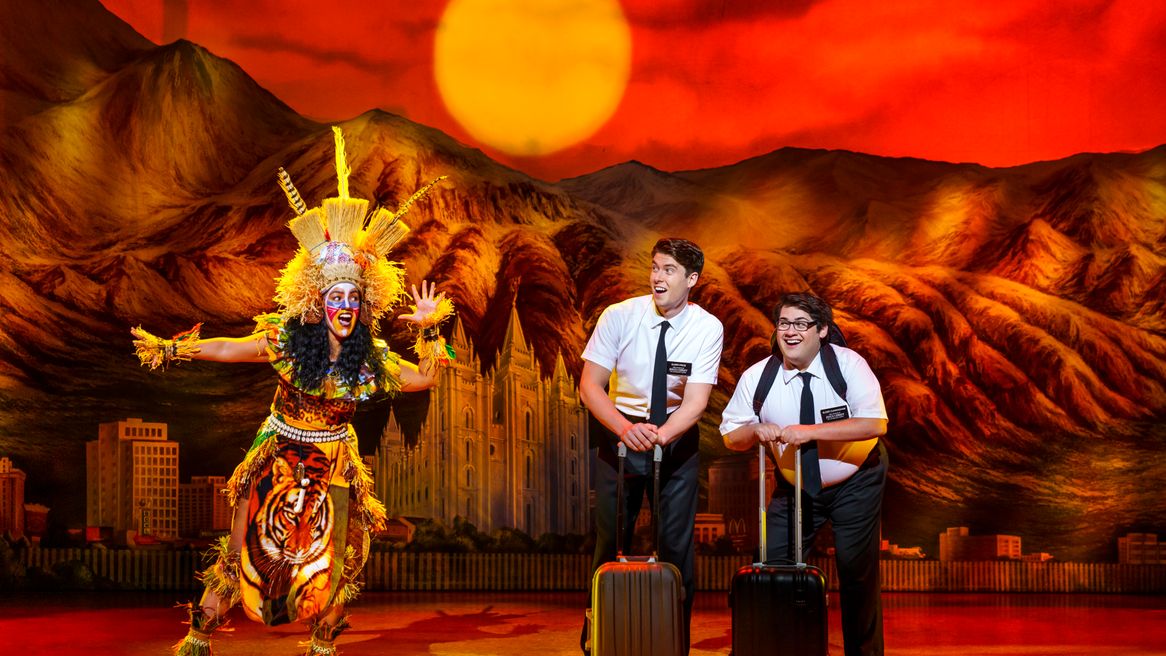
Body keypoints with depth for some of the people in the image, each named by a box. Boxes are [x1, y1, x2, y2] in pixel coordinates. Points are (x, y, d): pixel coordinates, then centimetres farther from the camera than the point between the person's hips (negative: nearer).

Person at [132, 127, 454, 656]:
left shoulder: (371, 357, -7)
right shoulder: (287, 341, -11)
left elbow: (423, 378, -1)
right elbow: (229, 349, -2)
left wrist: (429, 329, -11)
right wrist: (169, 349, -3)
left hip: (333, 469, 1)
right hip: (280, 461, -1)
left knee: (330, 562, 5)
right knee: (246, 549, 5)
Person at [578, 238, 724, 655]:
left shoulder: (707, 328, -11)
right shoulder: (619, 316, -12)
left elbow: (696, 400, -16)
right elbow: (590, 385, -12)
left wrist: (660, 435, -35)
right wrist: (626, 428, -29)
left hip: (678, 439, 0)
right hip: (620, 433, 0)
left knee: (677, 545, 3)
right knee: (610, 540, 4)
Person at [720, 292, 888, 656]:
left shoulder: (848, 364, -19)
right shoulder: (756, 377, -12)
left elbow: (875, 423, -28)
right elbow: (731, 436, -4)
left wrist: (811, 431, -36)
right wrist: (756, 430, -27)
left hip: (855, 480, -3)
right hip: (795, 486, 3)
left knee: (857, 570, -1)